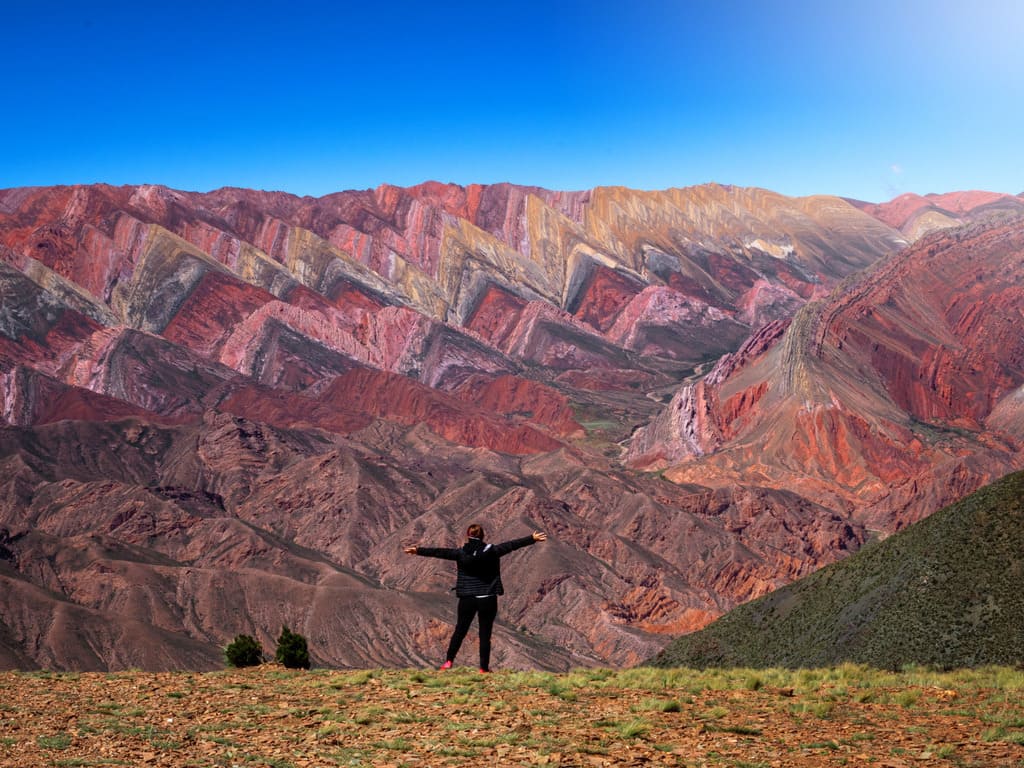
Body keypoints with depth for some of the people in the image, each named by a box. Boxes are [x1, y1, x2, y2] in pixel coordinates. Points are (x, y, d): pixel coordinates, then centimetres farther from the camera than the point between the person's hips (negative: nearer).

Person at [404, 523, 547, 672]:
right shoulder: (492, 551, -4)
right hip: (488, 599, -1)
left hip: (467, 599, 1)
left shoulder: (461, 553, -3)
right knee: (485, 634, 6)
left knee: (460, 631, 14)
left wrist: (418, 550, 10)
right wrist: (532, 538, 7)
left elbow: (439, 552, 2)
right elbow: (512, 544, 0)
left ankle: (449, 661, 11)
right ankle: (484, 667, 8)